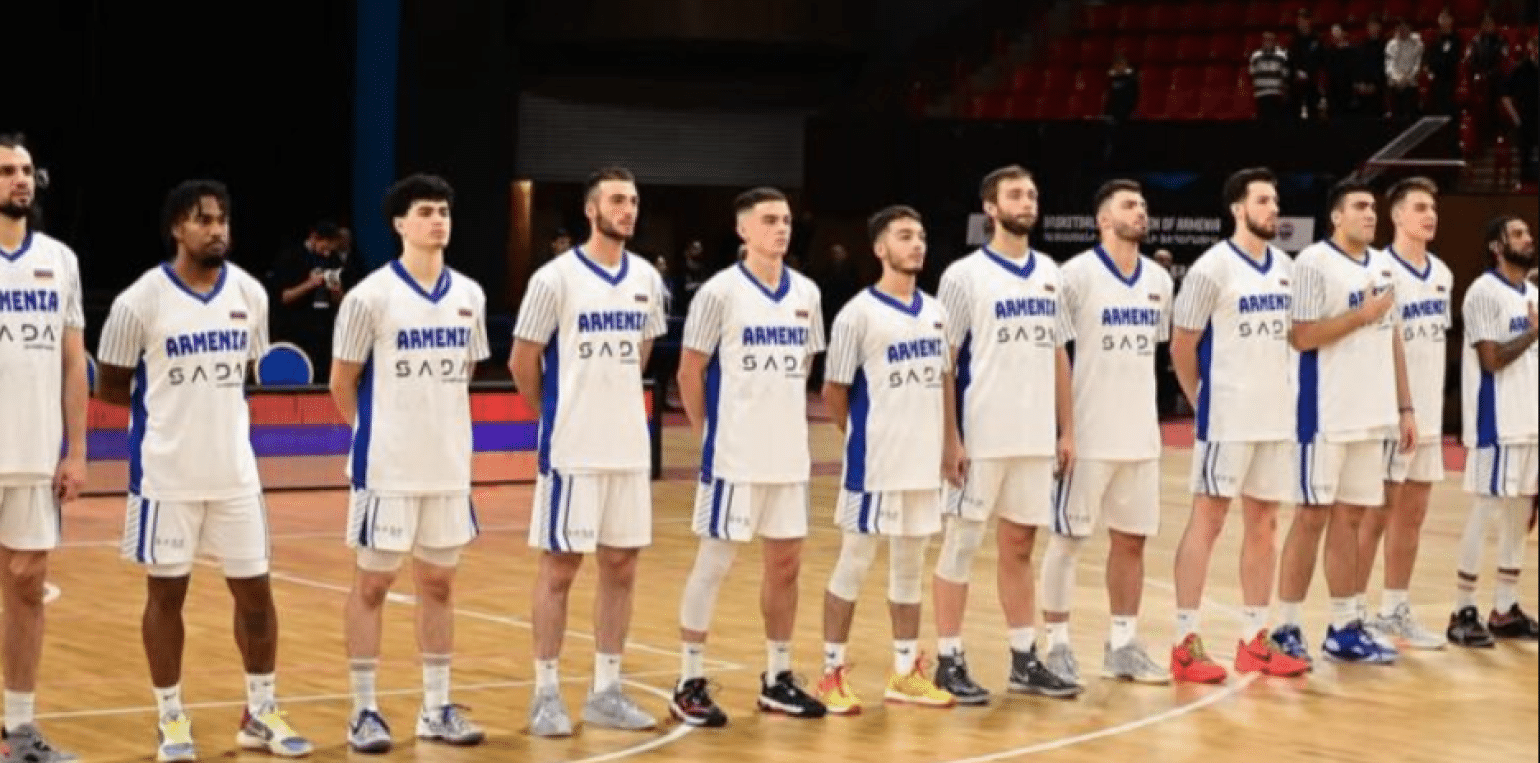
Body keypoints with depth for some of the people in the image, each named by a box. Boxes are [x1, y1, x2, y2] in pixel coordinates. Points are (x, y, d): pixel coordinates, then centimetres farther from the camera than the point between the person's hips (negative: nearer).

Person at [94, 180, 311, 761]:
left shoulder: (250, 294, 2)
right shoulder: (141, 301, -11)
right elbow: (110, 388, -2)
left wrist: (208, 405, 7)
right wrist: (170, 405, 1)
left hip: (235, 471, 4)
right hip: (166, 473, -4)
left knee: (254, 590, 7)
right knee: (166, 592, 5)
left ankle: (260, 713, 20)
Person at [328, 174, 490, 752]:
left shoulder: (469, 296, 6)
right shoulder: (371, 296, -10)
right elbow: (342, 382, -2)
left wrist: (437, 425, 14)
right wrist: (380, 433, 4)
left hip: (450, 466, 5)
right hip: (387, 467, -5)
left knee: (438, 582, 11)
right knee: (373, 582, 2)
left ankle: (436, 709, 18)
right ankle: (364, 711, 9)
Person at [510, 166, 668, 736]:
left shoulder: (647, 279, 6)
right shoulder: (556, 278, -10)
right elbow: (522, 361, -4)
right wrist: (556, 416, 6)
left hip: (630, 448, 5)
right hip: (572, 450, -5)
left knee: (620, 566, 7)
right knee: (560, 565, 0)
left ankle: (606, 691, 16)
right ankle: (546, 693, 7)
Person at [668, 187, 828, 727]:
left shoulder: (806, 293, 7)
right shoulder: (720, 292, -9)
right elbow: (690, 370, -5)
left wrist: (785, 421, 12)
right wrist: (708, 433, -2)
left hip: (789, 455, 6)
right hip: (733, 456, -6)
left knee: (786, 562, 10)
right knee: (714, 562, -1)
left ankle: (777, 678, 21)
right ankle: (690, 683, 6)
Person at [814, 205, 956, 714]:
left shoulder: (935, 312, 9)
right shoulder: (858, 314, -11)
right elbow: (833, 392, -6)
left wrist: (950, 443, 10)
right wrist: (865, 438, 3)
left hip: (924, 462, 6)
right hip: (874, 463, -6)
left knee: (910, 568, 12)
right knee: (854, 564, 1)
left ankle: (906, 673, 20)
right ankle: (833, 674, 8)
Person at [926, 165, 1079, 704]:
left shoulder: (1050, 274, 11)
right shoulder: (965, 275, -7)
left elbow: (1058, 354, 15)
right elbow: (943, 361, -8)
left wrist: (1066, 428, 10)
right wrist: (950, 440, -13)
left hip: (1036, 438, 6)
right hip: (980, 438, -5)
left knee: (1020, 546, 11)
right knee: (961, 544, 1)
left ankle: (1024, 659, 18)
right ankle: (949, 661, 6)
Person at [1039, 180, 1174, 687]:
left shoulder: (1159, 280, 9)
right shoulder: (1078, 274, -10)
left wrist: (1140, 409, 16)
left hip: (1141, 435, 6)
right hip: (1088, 434, -6)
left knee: (1132, 539, 10)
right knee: (1068, 538, 1)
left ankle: (1123, 645, 18)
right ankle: (1057, 646, 8)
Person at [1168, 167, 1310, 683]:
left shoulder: (1286, 267, 9)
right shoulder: (1213, 268, -11)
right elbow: (1181, 345, -6)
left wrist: (1281, 392, 12)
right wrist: (1202, 401, 0)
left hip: (1276, 417, 7)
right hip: (1227, 418, -7)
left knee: (1263, 524, 9)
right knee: (1207, 520, -4)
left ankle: (1255, 641, 16)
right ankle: (1186, 644, -1)